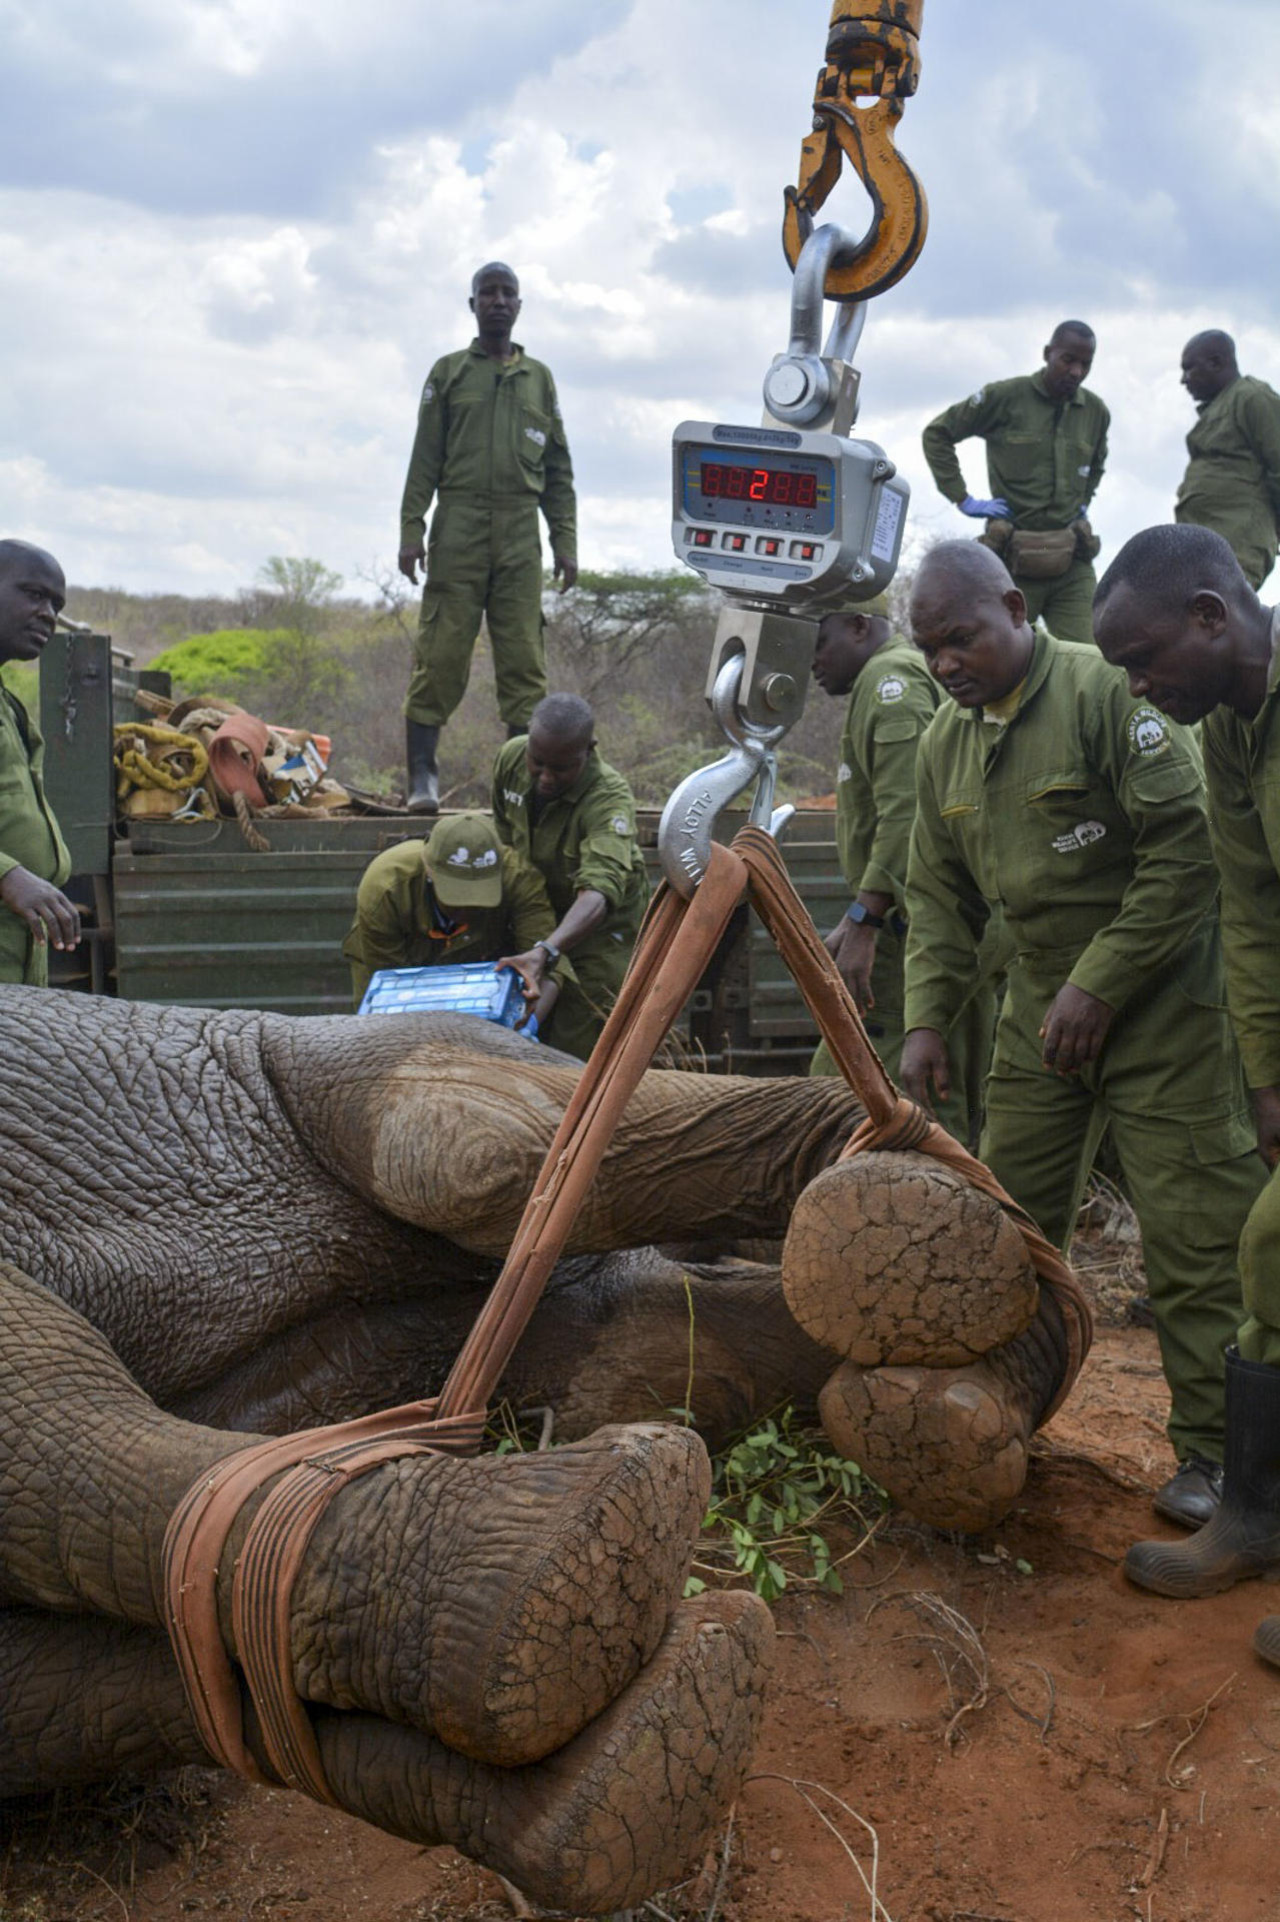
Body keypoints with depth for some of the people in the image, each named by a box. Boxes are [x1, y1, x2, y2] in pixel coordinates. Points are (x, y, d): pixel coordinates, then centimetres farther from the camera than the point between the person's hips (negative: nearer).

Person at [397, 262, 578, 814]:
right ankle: (422, 775, -5)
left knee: (524, 658, -2)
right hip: (458, 530, -2)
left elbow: (558, 470, 16)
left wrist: (565, 542, 7)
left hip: (520, 537, 2)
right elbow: (424, 460, 6)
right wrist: (411, 530, -5)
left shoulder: (538, 378, 18)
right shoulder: (449, 373, 12)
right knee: (442, 653, -7)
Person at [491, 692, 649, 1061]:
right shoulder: (511, 758, -15)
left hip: (601, 922, -5)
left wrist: (546, 952, -62)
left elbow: (599, 892, -48)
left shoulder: (609, 798, -33)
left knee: (580, 1042, -11)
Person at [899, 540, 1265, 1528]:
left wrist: (1097, 985, -18)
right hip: (1040, 1008, 7)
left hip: (1160, 1001, -6)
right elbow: (940, 896, 14)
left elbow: (1186, 851, -18)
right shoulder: (945, 742, 8)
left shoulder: (1107, 691, -16)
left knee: (1194, 1231, -4)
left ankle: (1215, 1450, 8)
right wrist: (926, 1019, 4)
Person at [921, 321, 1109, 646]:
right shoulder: (1005, 397, -4)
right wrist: (962, 499, 0)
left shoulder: (1096, 412, 11)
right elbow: (937, 434, 4)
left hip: (1072, 558, 4)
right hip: (1015, 557, -4)